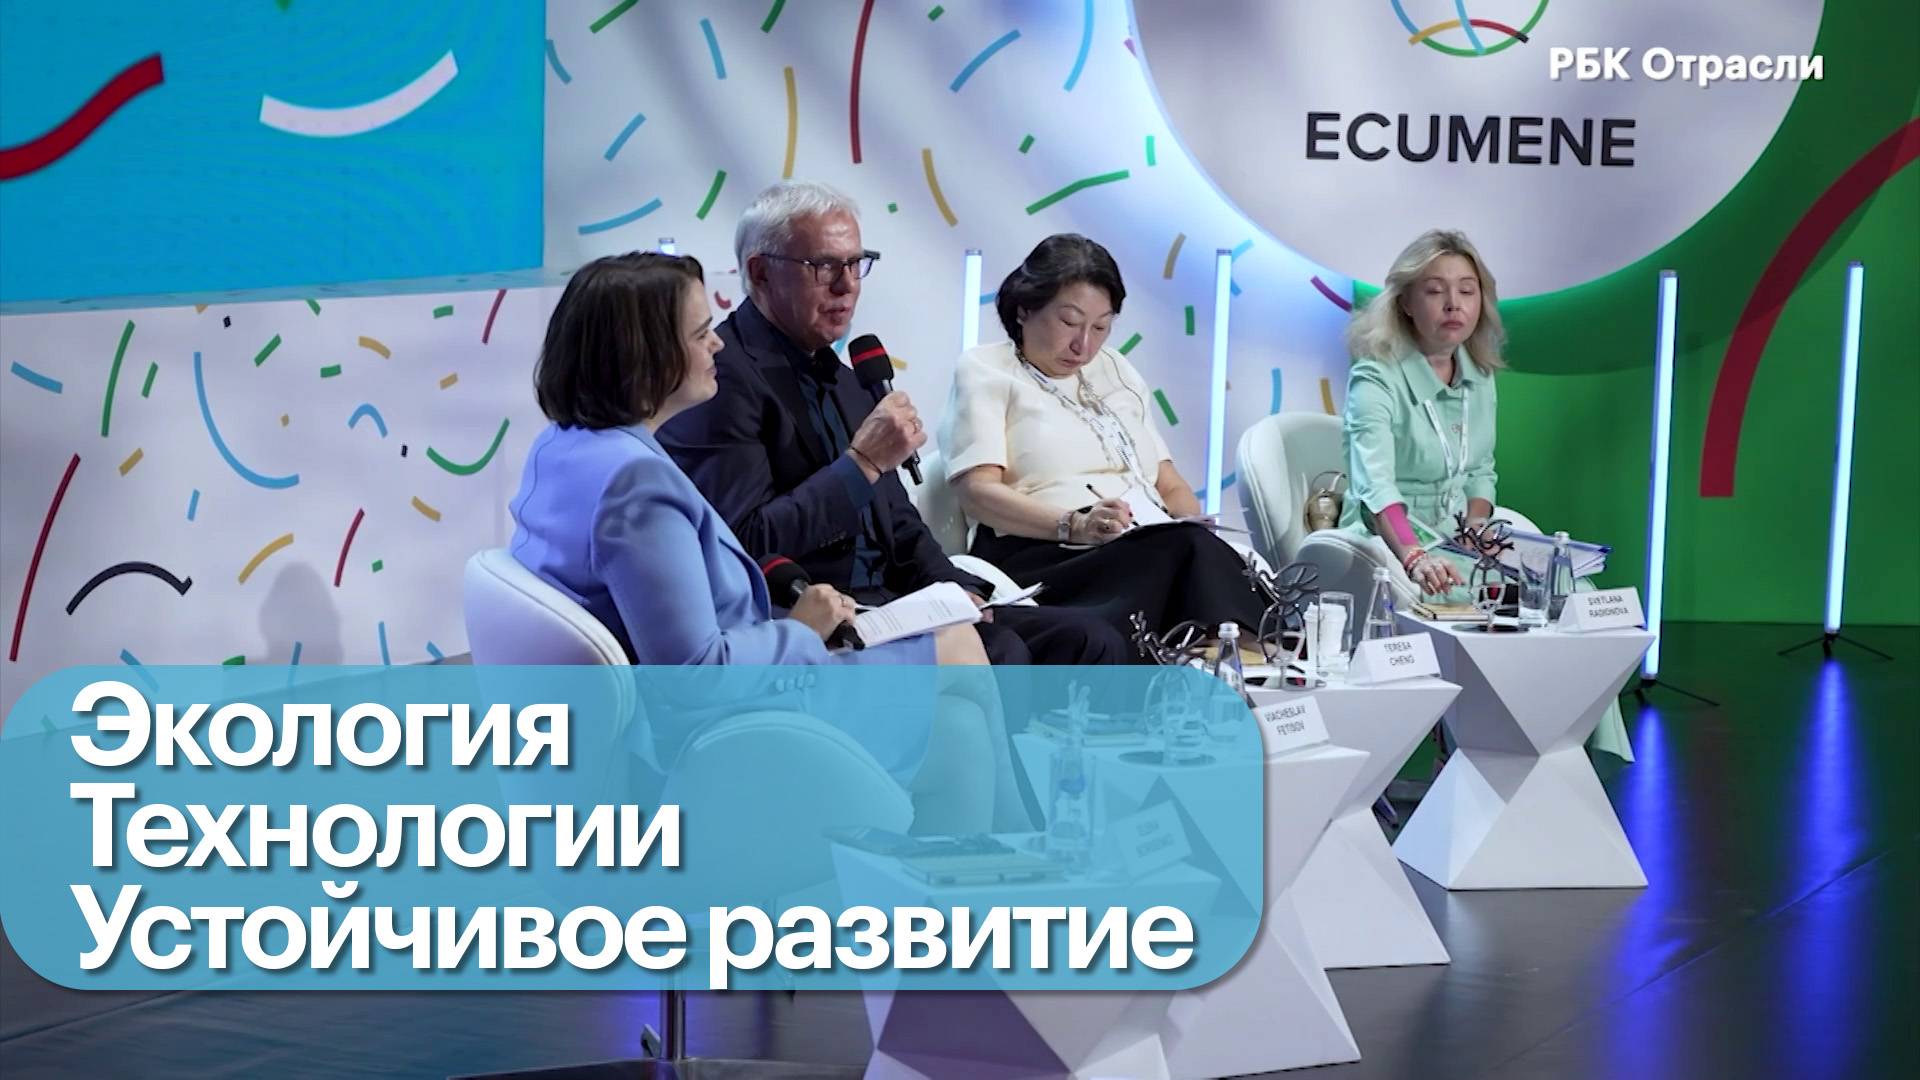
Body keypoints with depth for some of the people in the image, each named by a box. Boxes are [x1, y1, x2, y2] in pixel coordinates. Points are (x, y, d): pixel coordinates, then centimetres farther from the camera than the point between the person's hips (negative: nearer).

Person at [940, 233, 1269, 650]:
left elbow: (1171, 485, 25)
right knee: (1190, 552, -36)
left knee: (1199, 551, -33)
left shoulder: (1116, 370, 28)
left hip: (1155, 552, 6)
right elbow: (978, 492, -6)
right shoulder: (985, 370, 9)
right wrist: (1076, 526, -23)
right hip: (1044, 558, -5)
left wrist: (1195, 534, 0)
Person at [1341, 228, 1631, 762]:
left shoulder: (1479, 378, 8)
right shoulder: (1375, 381, -16)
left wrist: (1477, 528, -3)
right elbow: (1376, 483, -32)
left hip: (1454, 543, 7)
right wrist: (1413, 557, -49)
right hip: (1388, 545, -7)